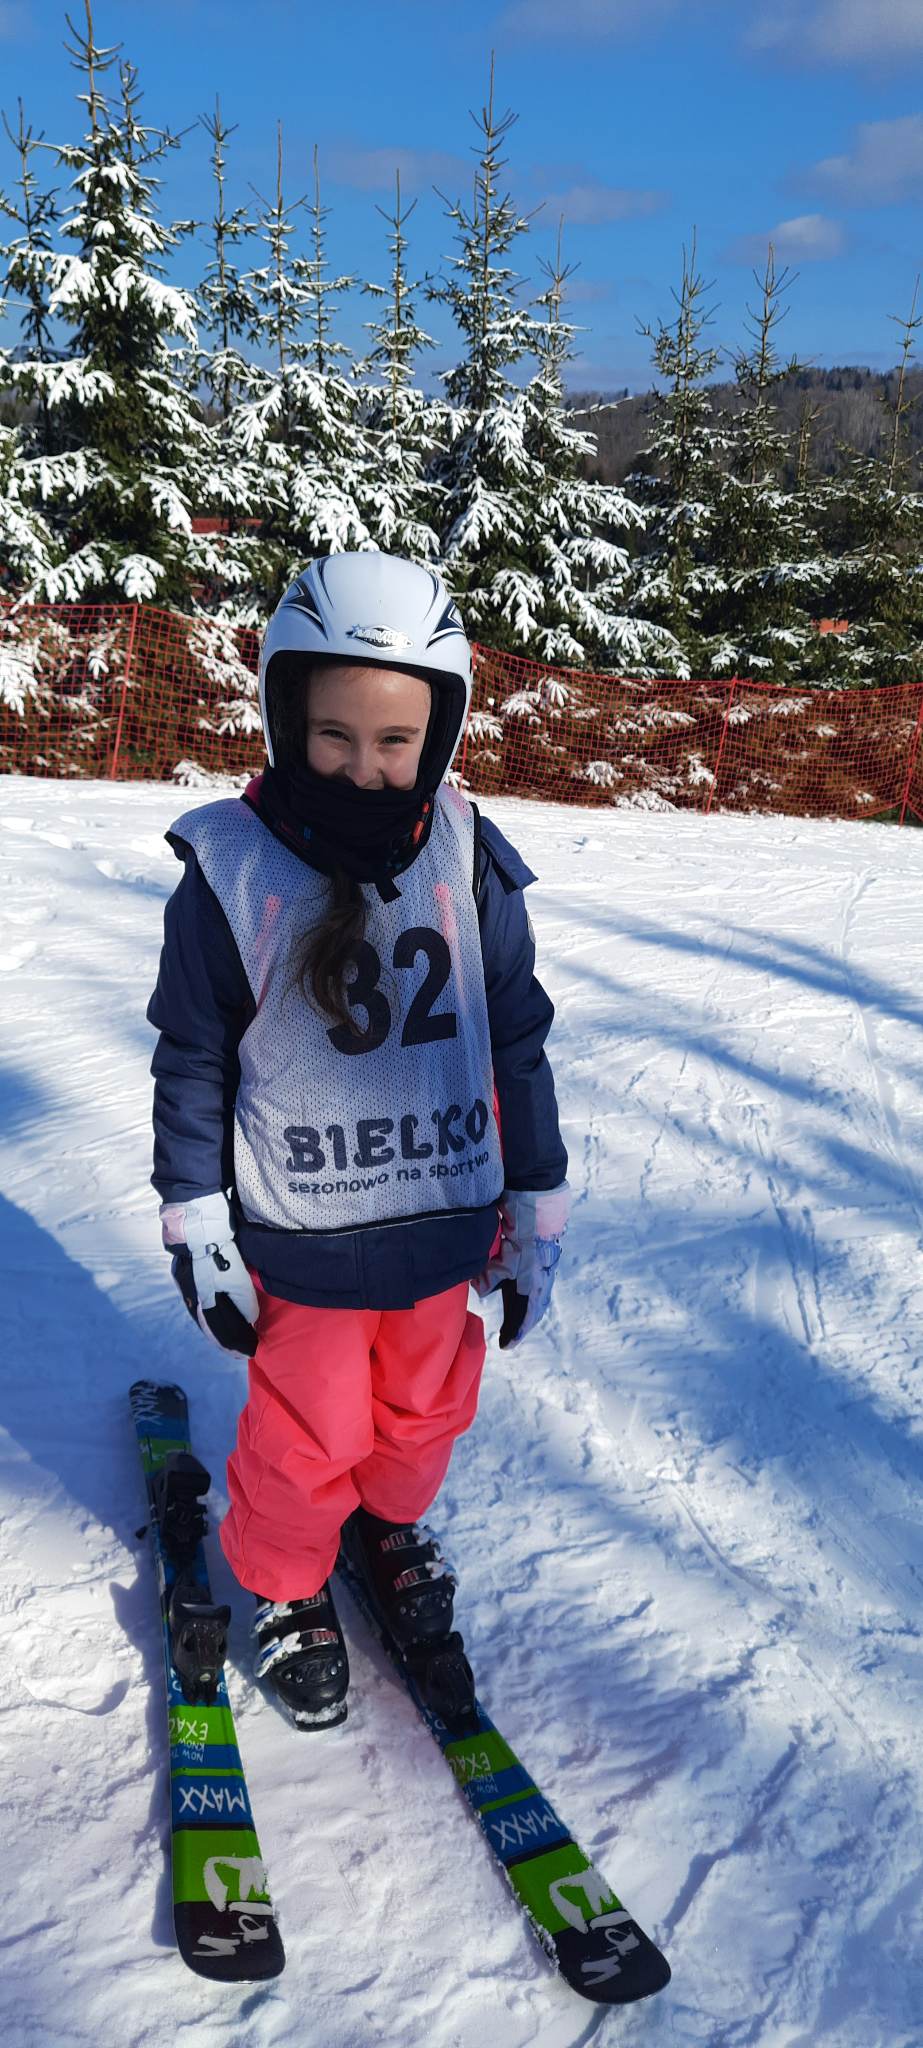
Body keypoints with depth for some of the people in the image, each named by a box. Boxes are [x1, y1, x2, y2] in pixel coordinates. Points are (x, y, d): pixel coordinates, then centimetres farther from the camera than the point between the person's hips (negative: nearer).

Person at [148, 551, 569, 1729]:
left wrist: (536, 1213, 5)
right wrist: (197, 1228, -5)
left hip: (442, 1222, 3)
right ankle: (284, 1583, 39)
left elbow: (517, 1044, 2)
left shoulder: (470, 865, -6)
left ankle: (390, 1529, 50)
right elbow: (191, 1059, -4)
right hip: (299, 1241, -2)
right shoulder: (231, 869, -12)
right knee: (308, 1437, 9)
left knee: (427, 1410, 20)